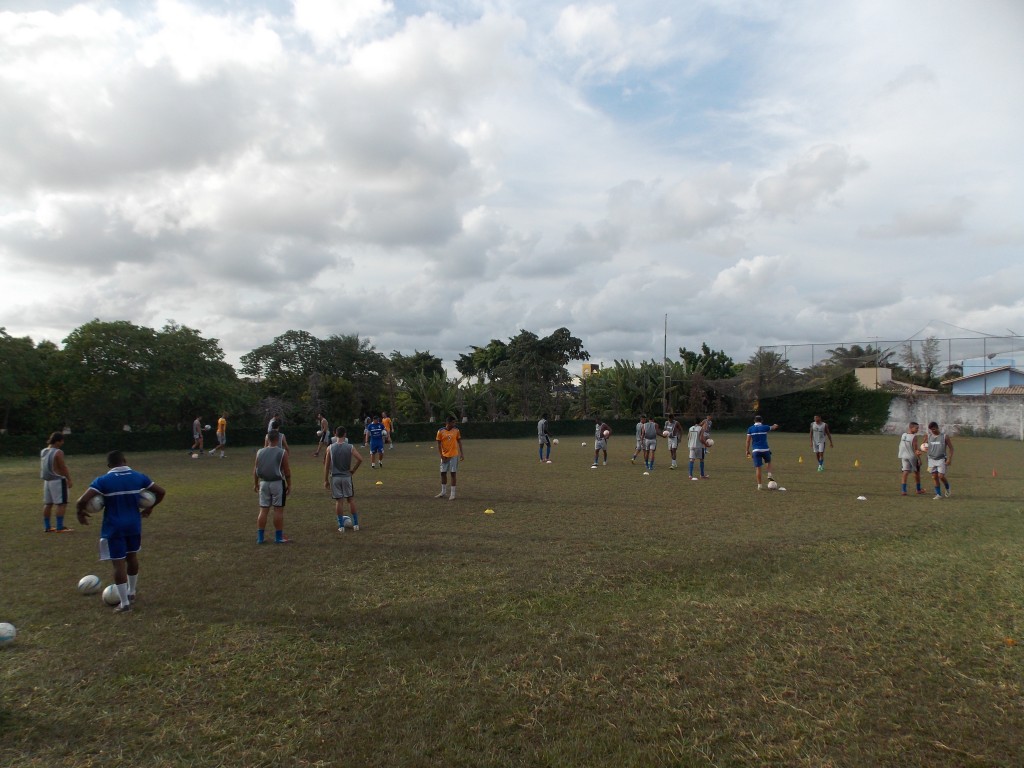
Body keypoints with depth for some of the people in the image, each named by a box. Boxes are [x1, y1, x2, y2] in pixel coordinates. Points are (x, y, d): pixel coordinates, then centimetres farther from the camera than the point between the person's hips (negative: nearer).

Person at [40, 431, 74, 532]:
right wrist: (69, 479, -10)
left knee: (48, 504, 14)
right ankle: (59, 528, -5)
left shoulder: (43, 451, 7)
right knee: (61, 504, -4)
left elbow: (42, 467, 13)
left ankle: (47, 527, 20)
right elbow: (63, 467, -16)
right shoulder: (58, 452, -17)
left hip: (47, 480, 9)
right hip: (58, 480, -9)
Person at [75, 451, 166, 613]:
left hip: (114, 528, -4)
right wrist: (150, 508, 19)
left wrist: (80, 513, 2)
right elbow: (161, 492, 3)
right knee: (132, 557, 22)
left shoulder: (102, 481, -11)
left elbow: (82, 501, -20)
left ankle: (124, 603, 4)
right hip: (134, 525, 4)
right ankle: (131, 592, 37)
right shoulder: (138, 477, 0)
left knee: (118, 563, 1)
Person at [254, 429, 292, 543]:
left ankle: (259, 537, 13)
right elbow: (287, 471, -8)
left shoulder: (260, 452, 2)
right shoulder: (282, 453, -9)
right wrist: (289, 485, 1)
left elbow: (255, 469, 7)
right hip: (277, 483, -4)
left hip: (264, 483, 4)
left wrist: (255, 483, 18)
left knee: (263, 510, 9)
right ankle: (279, 537, 8)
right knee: (278, 510, 3)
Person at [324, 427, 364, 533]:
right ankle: (355, 524, 14)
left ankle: (341, 526, 7)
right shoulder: (350, 447, -6)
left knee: (338, 501, 5)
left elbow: (326, 465, -1)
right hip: (346, 476, 0)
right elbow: (360, 459, -14)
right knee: (351, 499, 10)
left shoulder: (330, 448, -3)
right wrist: (353, 470, 1)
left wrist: (326, 480, 6)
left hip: (335, 477, 0)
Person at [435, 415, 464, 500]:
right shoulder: (440, 431, -5)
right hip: (444, 455, 1)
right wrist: (442, 456, -4)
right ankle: (443, 492, 22)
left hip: (454, 455, -1)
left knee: (453, 473, -1)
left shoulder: (456, 430, -1)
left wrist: (462, 453, -1)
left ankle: (452, 494, 5)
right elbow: (439, 444, -1)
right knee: (443, 473, 7)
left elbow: (459, 442, 5)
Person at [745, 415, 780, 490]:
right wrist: (775, 425, 45)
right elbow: (774, 427, 22)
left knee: (758, 468, 3)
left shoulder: (750, 429, 3)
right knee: (768, 462, 27)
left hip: (756, 450, 0)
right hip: (765, 449, 0)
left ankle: (759, 485, 4)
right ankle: (769, 475, 7)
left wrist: (747, 450, 7)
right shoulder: (765, 427, 1)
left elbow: (748, 440, 0)